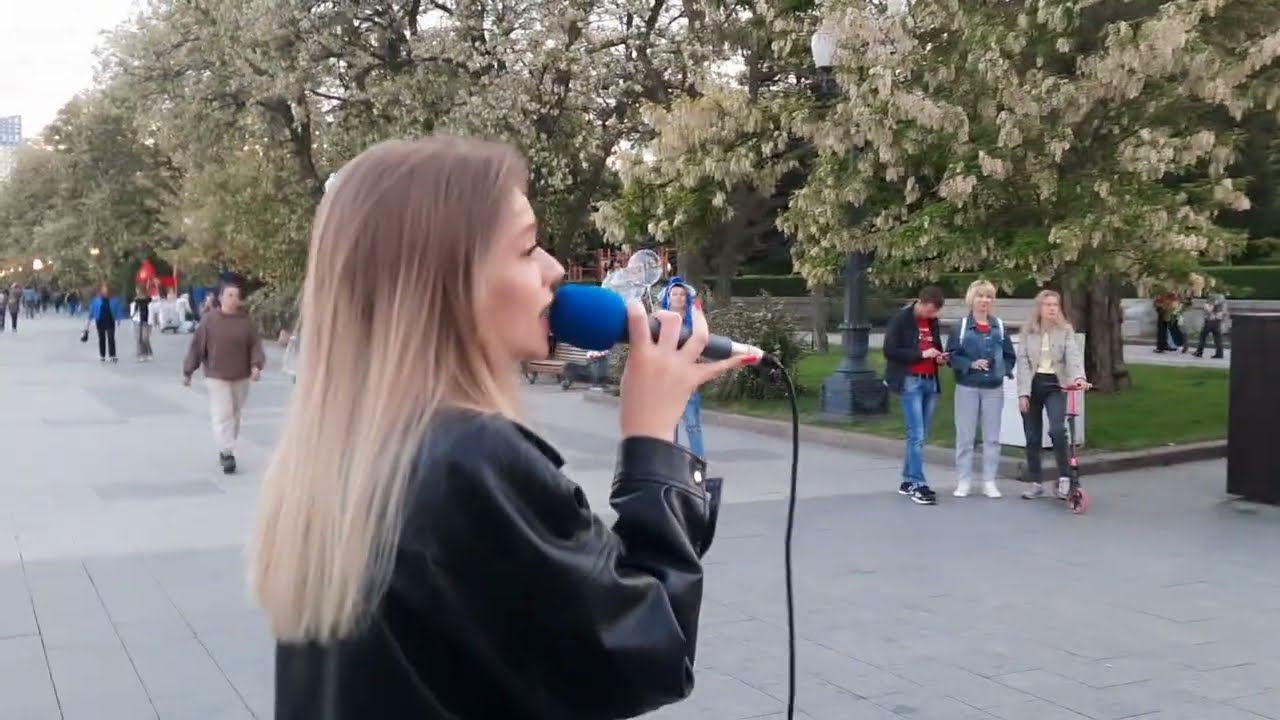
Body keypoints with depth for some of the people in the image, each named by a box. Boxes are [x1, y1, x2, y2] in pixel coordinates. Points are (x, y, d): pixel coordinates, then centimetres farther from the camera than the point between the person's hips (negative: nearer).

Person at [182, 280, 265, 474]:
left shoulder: (246, 320, 2)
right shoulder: (209, 320, -5)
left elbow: (255, 345, 2)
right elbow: (197, 347, -2)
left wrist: (256, 365, -14)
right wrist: (187, 372, -1)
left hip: (241, 377, 3)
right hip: (217, 377, -3)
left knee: (234, 415, 12)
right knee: (222, 416, -9)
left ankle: (225, 450, 26)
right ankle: (228, 454, -11)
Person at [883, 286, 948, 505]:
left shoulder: (933, 321, 13)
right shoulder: (900, 319, -7)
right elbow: (890, 350, -12)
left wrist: (940, 357, 4)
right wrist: (921, 353, -17)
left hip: (930, 382, 7)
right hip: (910, 382, -7)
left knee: (919, 435, 8)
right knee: (916, 435, -11)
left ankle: (908, 481, 16)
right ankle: (918, 484, -9)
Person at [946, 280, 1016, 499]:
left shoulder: (999, 326, 6)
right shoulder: (961, 325, -1)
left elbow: (1010, 356, 11)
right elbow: (951, 355, -4)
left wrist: (1003, 370, -5)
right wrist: (971, 364, -17)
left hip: (993, 388, 2)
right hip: (967, 387, -2)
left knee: (992, 437, 6)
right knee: (965, 436, 1)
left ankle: (989, 482, 14)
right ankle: (963, 481, 9)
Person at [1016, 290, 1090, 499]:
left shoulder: (1066, 330, 0)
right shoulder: (1028, 332, 2)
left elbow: (1074, 355, -14)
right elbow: (1023, 362, -1)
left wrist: (1079, 376, -34)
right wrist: (1023, 393, -10)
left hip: (1055, 385, -2)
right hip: (1033, 385, 2)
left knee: (1056, 430, -23)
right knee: (1032, 437, 6)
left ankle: (1064, 477, -9)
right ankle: (1035, 483, 18)